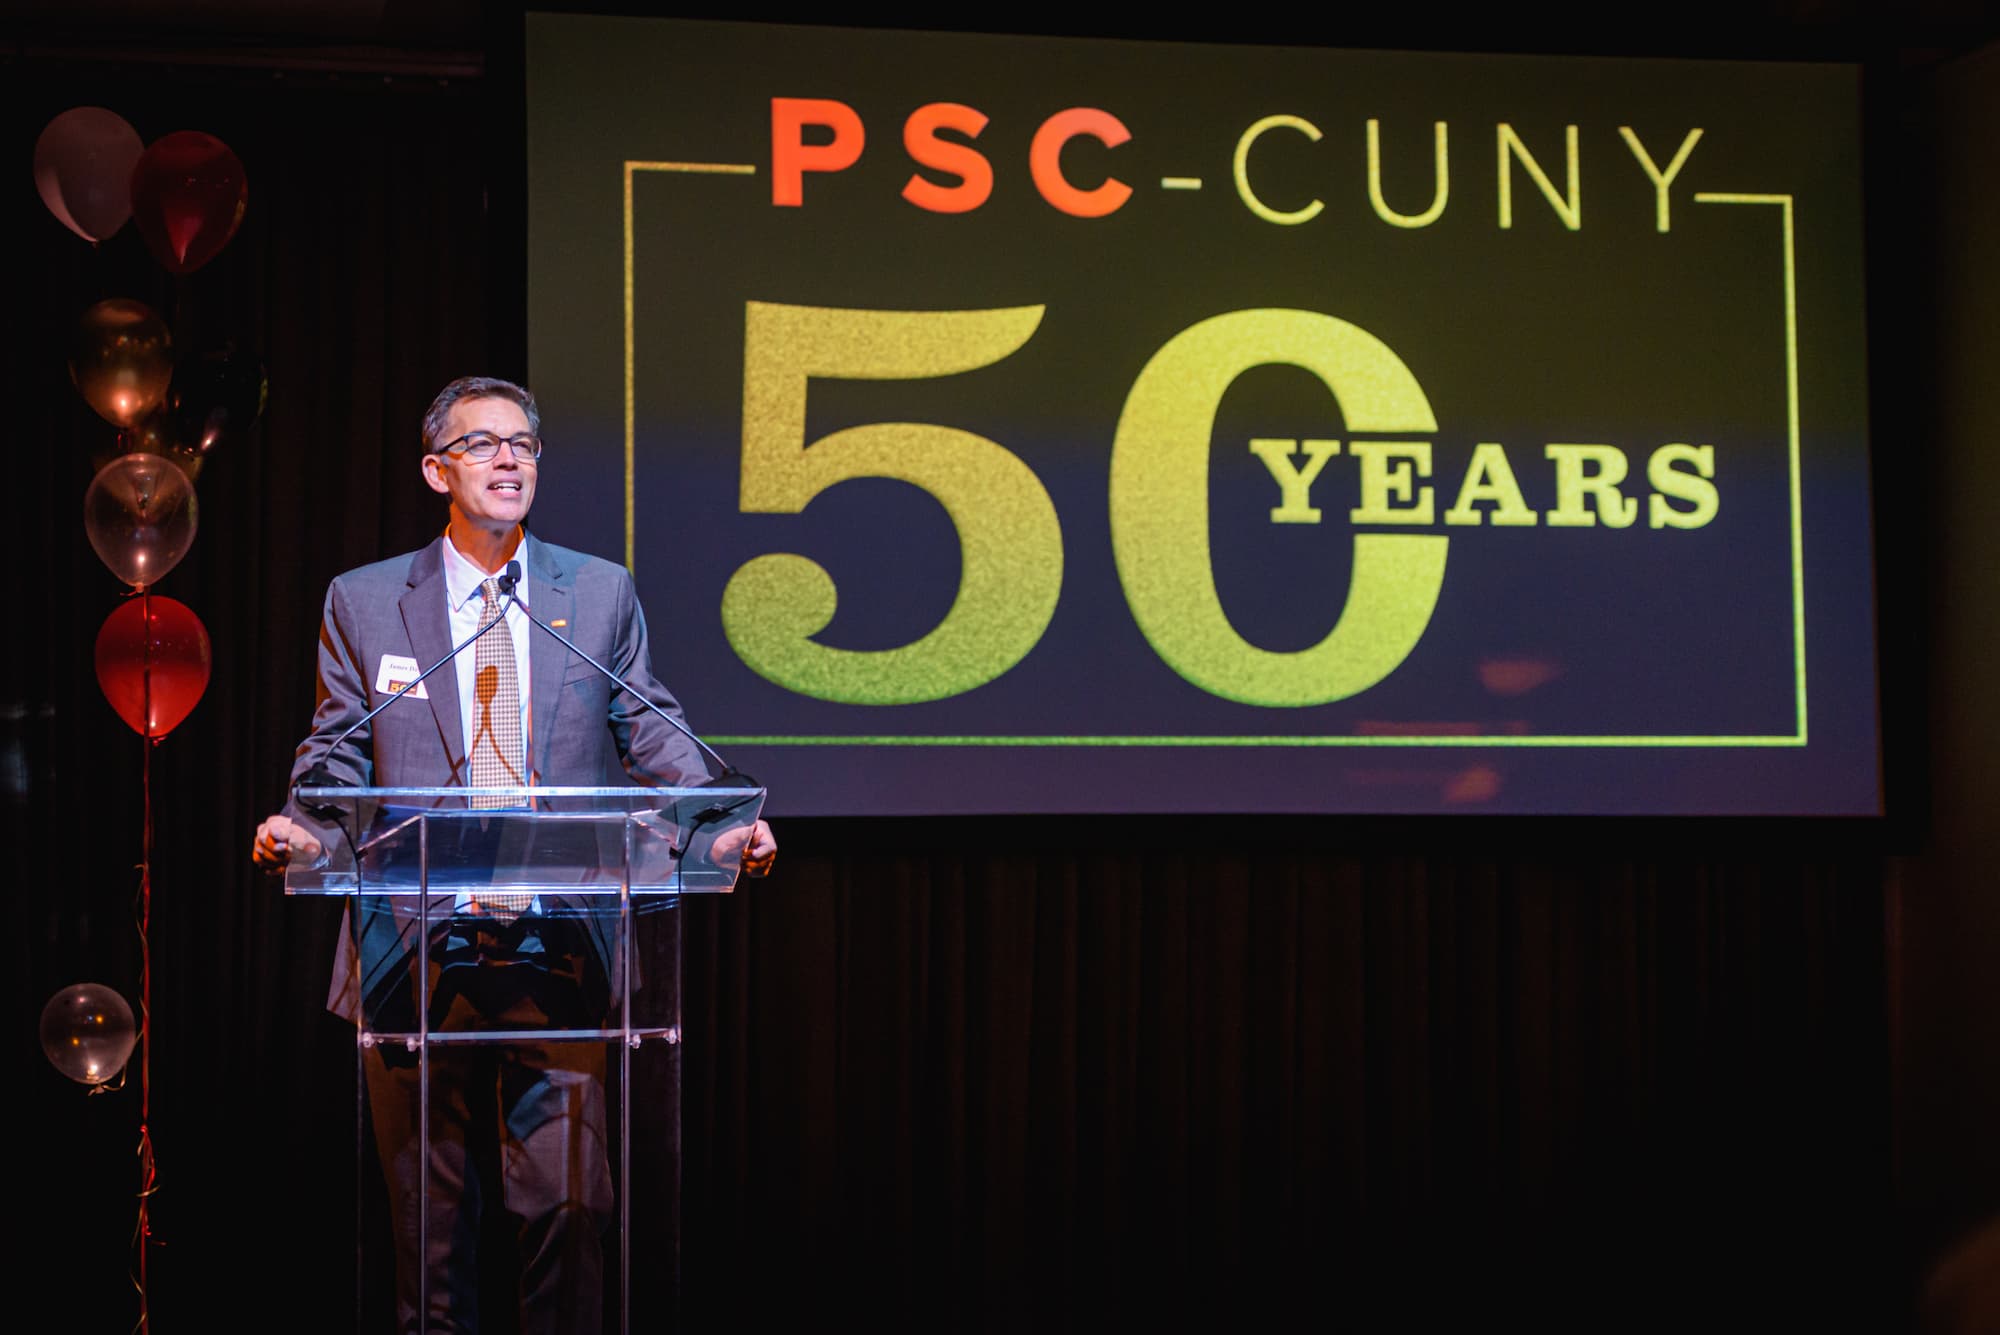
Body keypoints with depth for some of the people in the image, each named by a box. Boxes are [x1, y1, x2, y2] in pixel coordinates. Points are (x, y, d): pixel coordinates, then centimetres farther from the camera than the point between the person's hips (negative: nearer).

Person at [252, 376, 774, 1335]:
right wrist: (301, 826, -12)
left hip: (560, 956, 0)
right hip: (418, 956, 0)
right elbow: (339, 751, 8)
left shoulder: (602, 592, 10)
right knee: (428, 1210, 6)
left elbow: (651, 736, 8)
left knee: (571, 1201, -5)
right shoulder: (363, 601, 10)